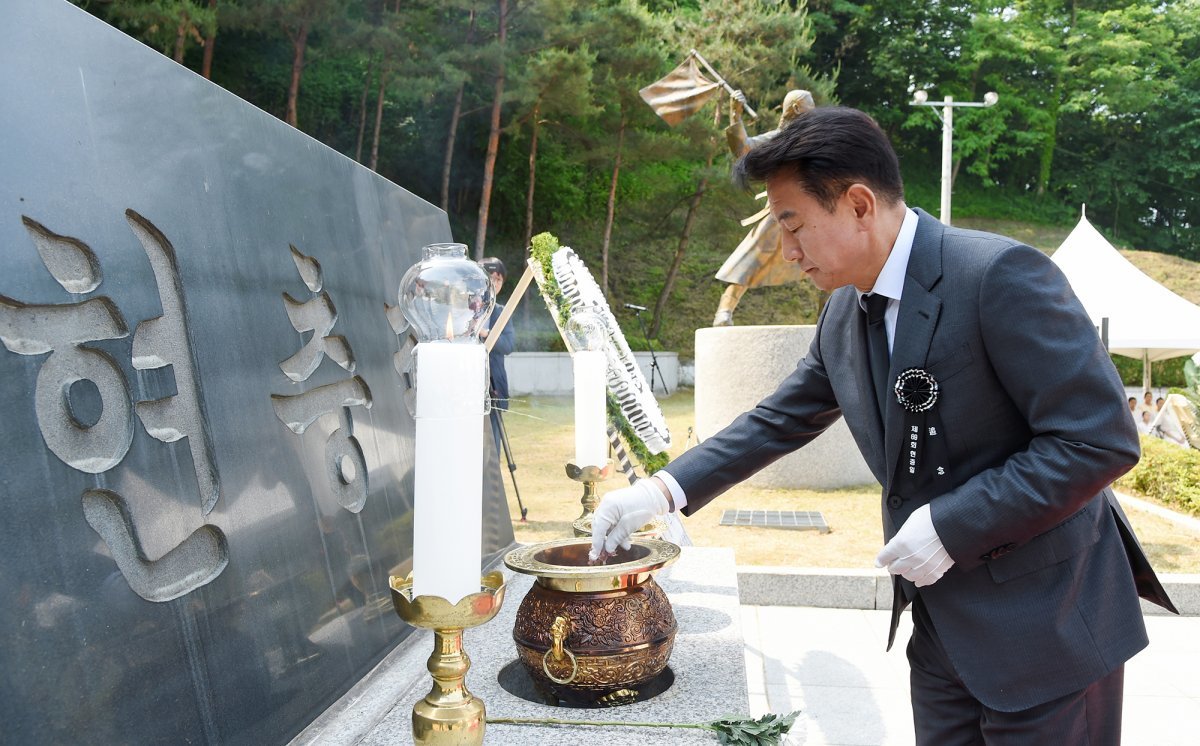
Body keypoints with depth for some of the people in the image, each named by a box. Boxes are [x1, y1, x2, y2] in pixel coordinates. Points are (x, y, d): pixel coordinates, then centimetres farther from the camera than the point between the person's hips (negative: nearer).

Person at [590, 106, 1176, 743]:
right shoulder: (843, 314, 2)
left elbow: (1100, 440, -22)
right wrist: (664, 490, 1)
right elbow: (778, 421, 10)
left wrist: (950, 525, -22)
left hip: (1046, 624, -6)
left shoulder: (1000, 275, -21)